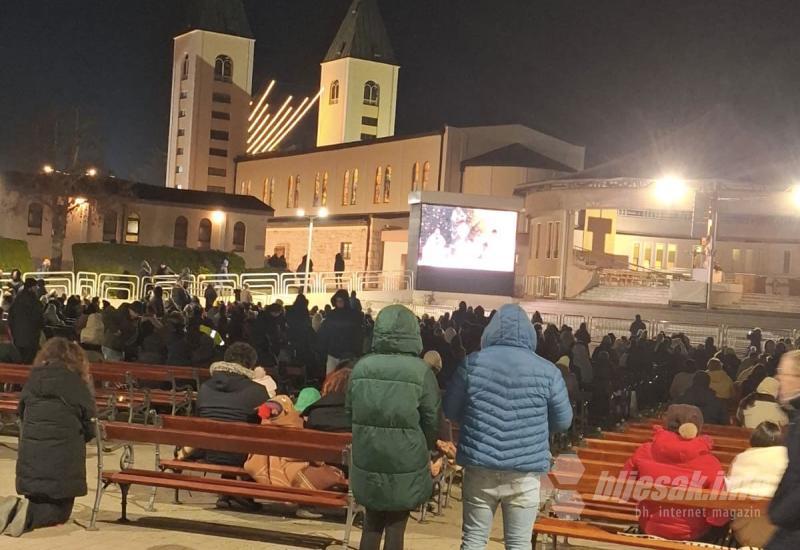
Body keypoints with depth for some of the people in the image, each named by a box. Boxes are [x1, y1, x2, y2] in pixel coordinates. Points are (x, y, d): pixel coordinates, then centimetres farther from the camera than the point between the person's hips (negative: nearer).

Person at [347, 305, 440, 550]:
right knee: (395, 526, 11)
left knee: (372, 523, 19)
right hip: (405, 464, -3)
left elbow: (350, 411, 6)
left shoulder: (361, 367, -4)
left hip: (367, 460, 3)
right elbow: (432, 421, -8)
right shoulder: (420, 371, -14)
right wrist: (424, 449, 12)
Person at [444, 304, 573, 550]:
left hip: (479, 467, 1)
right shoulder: (547, 370, -4)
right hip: (524, 471, -1)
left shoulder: (472, 363, -3)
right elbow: (563, 421, 4)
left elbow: (450, 411, 6)